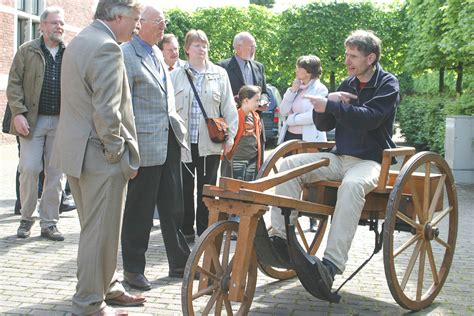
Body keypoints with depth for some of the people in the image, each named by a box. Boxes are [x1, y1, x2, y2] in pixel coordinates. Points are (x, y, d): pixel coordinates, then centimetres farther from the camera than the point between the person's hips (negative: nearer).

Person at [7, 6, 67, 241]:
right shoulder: (27, 51, 4)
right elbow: (14, 85, 0)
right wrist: (18, 113, -11)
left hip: (61, 122, 2)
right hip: (33, 120, -2)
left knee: (55, 173, 5)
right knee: (29, 169, -4)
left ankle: (49, 223, 14)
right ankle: (26, 218, 15)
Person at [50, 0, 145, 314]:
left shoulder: (79, 41, 15)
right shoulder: (107, 47, -18)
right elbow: (106, 111, -24)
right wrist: (117, 151, -12)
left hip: (78, 149, 10)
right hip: (100, 156, -10)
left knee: (97, 228, 20)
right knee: (100, 233, 1)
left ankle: (108, 287, 33)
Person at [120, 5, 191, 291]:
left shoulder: (157, 53, 17)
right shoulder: (126, 54, -10)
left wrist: (178, 126, 17)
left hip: (169, 140, 8)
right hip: (145, 143, -8)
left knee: (173, 206, 14)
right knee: (139, 209, 3)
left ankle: (180, 262, 25)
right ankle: (133, 268, 17)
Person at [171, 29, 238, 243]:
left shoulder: (219, 75, 7)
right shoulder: (176, 75, 6)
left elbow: (229, 108, 6)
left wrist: (229, 136, 1)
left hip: (210, 142, 0)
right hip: (182, 141, 0)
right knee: (185, 189, 7)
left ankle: (205, 232, 16)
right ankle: (186, 231, 17)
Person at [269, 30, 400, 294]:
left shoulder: (388, 84, -2)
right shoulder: (347, 85, 16)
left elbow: (368, 118, -20)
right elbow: (323, 125, 15)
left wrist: (330, 105, -19)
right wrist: (332, 101, -4)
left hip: (371, 160, -6)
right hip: (339, 158, 7)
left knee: (352, 185, -40)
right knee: (289, 164, -13)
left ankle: (332, 264, -42)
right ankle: (280, 236, -16)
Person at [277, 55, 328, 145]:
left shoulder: (320, 89, -6)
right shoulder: (297, 88, 14)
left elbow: (313, 116, -18)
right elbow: (283, 111, 9)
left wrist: (291, 119, -5)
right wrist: (292, 90, 0)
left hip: (309, 139, -6)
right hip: (289, 136, 6)